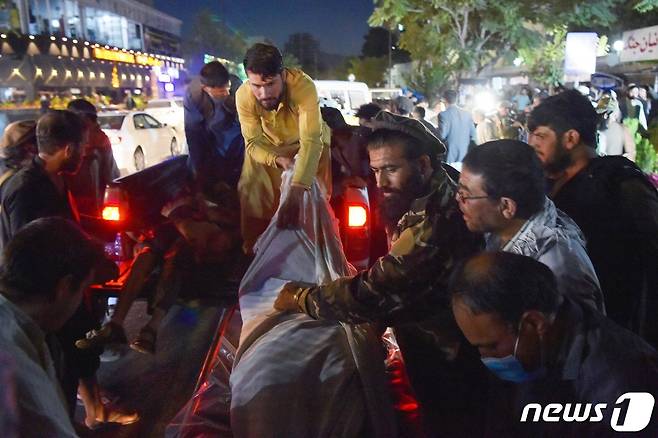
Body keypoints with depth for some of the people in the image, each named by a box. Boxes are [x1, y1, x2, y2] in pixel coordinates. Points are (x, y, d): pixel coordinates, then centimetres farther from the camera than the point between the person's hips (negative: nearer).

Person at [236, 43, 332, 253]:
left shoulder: (304, 86, -41)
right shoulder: (243, 95, -31)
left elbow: (311, 142, -49)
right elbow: (253, 143, -19)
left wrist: (295, 194, -59)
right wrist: (278, 160, -40)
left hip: (307, 142, -2)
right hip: (268, 147, 2)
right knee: (251, 190, -6)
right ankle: (255, 250, 12)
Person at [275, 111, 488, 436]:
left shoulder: (433, 224, -35)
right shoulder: (433, 198, -3)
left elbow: (373, 294, -33)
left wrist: (301, 298, -19)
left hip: (445, 362, -8)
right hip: (438, 347, 8)